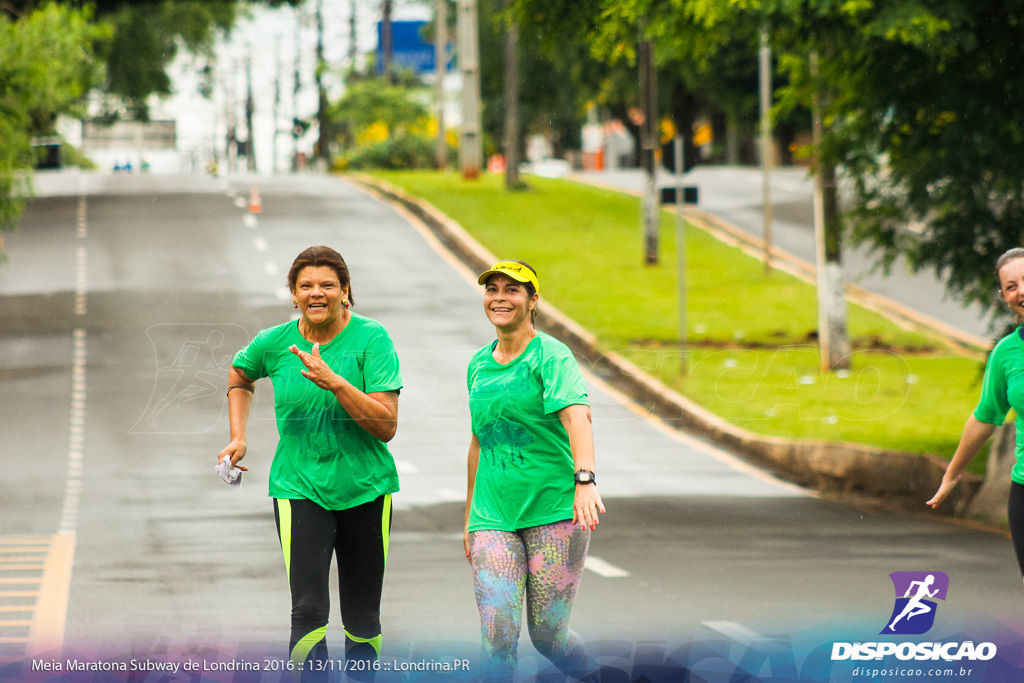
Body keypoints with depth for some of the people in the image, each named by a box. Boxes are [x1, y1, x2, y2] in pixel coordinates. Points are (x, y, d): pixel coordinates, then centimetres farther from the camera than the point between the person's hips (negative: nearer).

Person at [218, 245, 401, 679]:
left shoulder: (371, 338, -9)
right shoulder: (274, 343, -2)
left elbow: (386, 425, -16)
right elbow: (240, 375, 23)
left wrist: (334, 382, -25)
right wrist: (238, 437, 12)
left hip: (365, 490, 0)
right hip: (299, 488, 0)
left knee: (363, 620, 9)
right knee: (309, 611, -14)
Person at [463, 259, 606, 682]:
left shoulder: (551, 356, -6)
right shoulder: (479, 365, 13)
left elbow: (576, 414, -23)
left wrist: (585, 479, -40)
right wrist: (470, 517, 25)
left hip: (555, 509, -4)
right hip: (493, 516, 4)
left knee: (548, 633, -2)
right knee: (497, 632, -12)